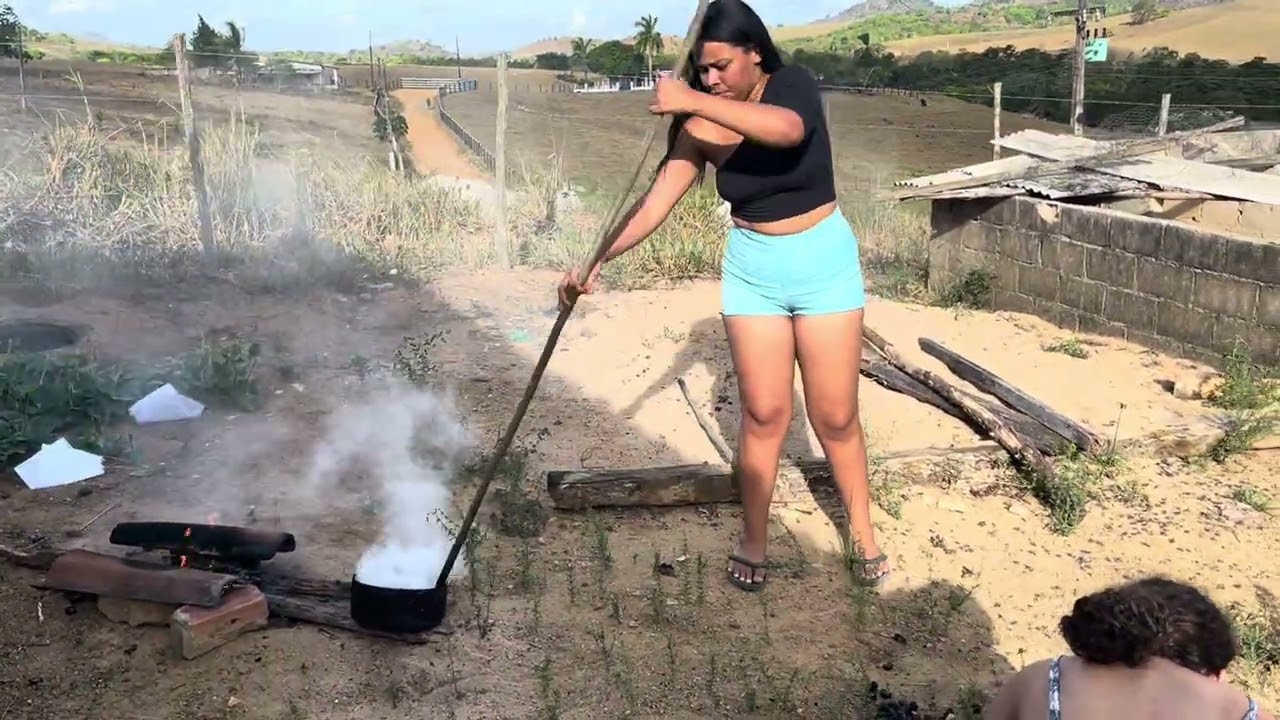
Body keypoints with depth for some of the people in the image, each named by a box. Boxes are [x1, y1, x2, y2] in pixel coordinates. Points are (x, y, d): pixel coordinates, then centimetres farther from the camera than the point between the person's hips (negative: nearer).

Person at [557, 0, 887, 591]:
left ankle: (863, 532, 24)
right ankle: (753, 542, 19)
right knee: (763, 414, 2)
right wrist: (596, 262, -27)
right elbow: (655, 202, -15)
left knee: (835, 415, 4)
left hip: (824, 263, -1)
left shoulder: (794, 85, -13)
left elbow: (786, 129, -38)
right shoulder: (700, 129, -8)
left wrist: (693, 101, -40)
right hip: (752, 271, 2)